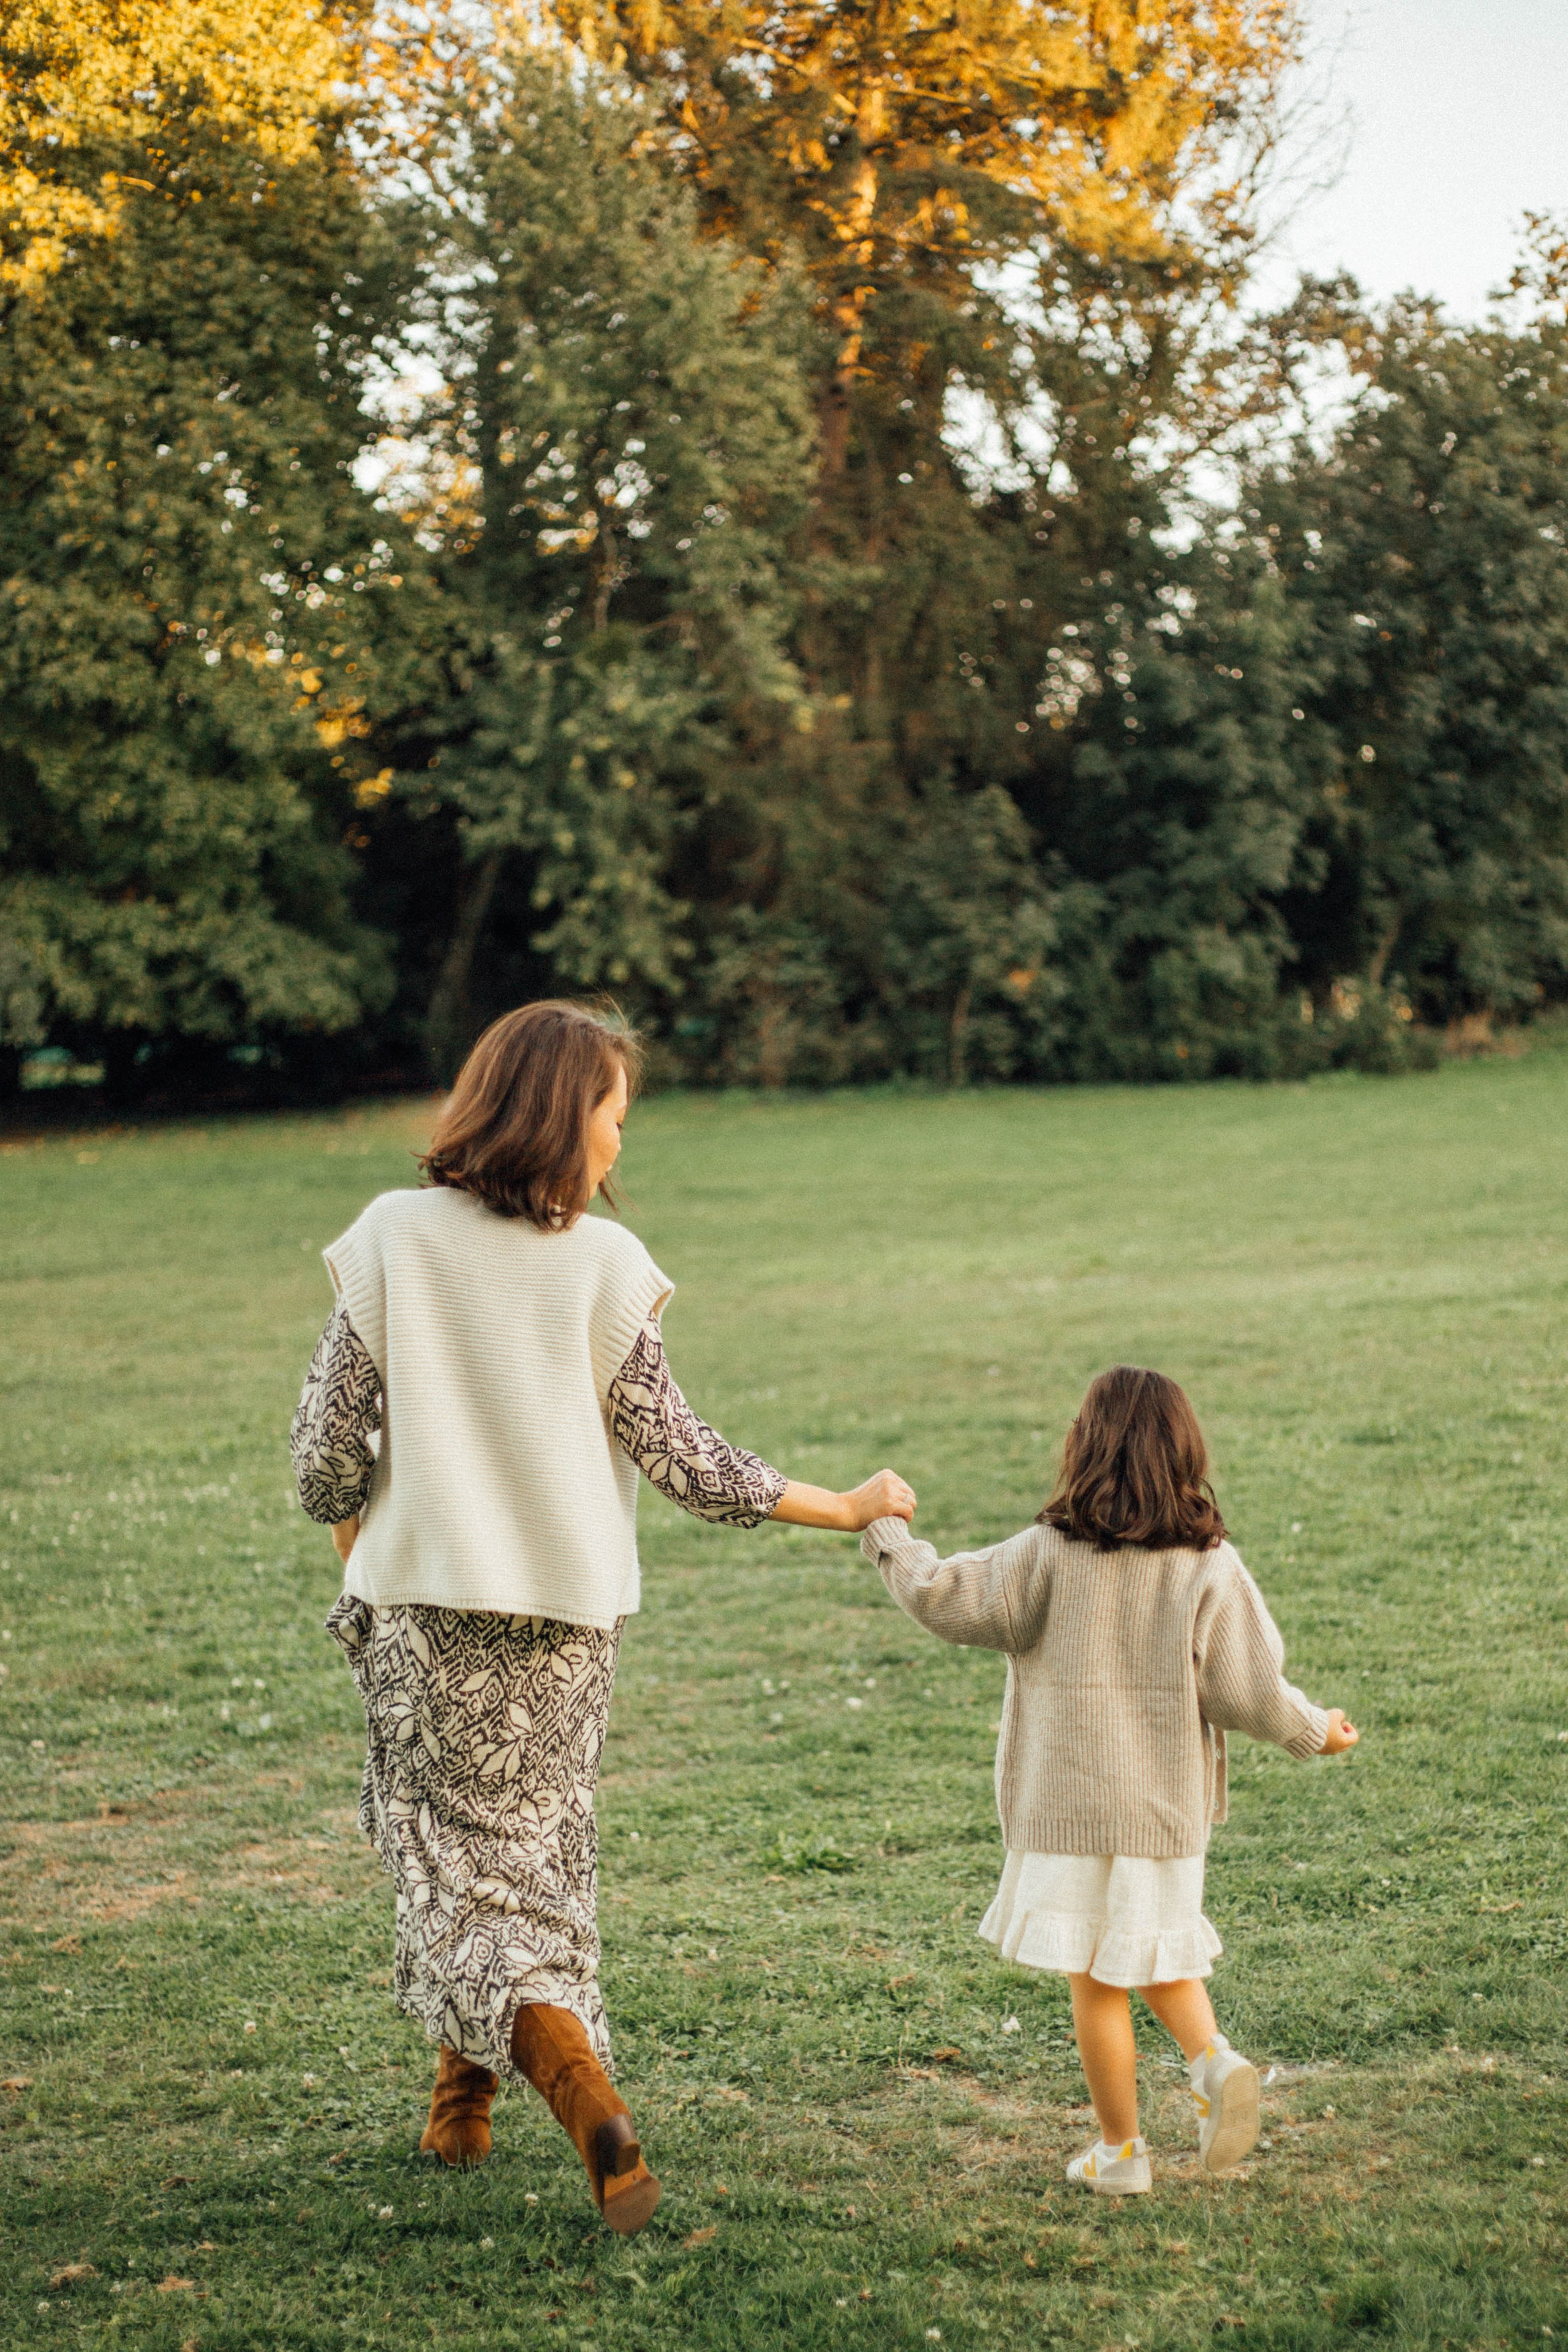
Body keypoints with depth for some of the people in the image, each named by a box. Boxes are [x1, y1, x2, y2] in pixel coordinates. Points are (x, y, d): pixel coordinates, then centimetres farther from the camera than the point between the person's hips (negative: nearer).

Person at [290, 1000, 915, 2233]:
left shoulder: (393, 1240, -7)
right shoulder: (603, 1265, -9)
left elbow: (329, 1454, -5)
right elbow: (683, 1458, -7)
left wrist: (367, 1573, 15)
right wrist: (848, 1507, 5)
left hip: (424, 1606, -1)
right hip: (567, 1618, 1)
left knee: (460, 1862, 7)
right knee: (537, 1847, 19)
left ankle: (581, 2086, -13)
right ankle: (462, 2102, 32)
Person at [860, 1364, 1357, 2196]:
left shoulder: (1050, 1553, -9)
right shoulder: (1210, 1565, -5)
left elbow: (945, 1598, -7)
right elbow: (1244, 1688, -6)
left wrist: (887, 1536, 10)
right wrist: (1314, 1730, 12)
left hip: (1069, 1805, -2)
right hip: (1168, 1807, 2)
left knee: (1095, 1977, 8)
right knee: (1158, 1954, 21)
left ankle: (1119, 2150, 15)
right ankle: (1212, 2059, -3)